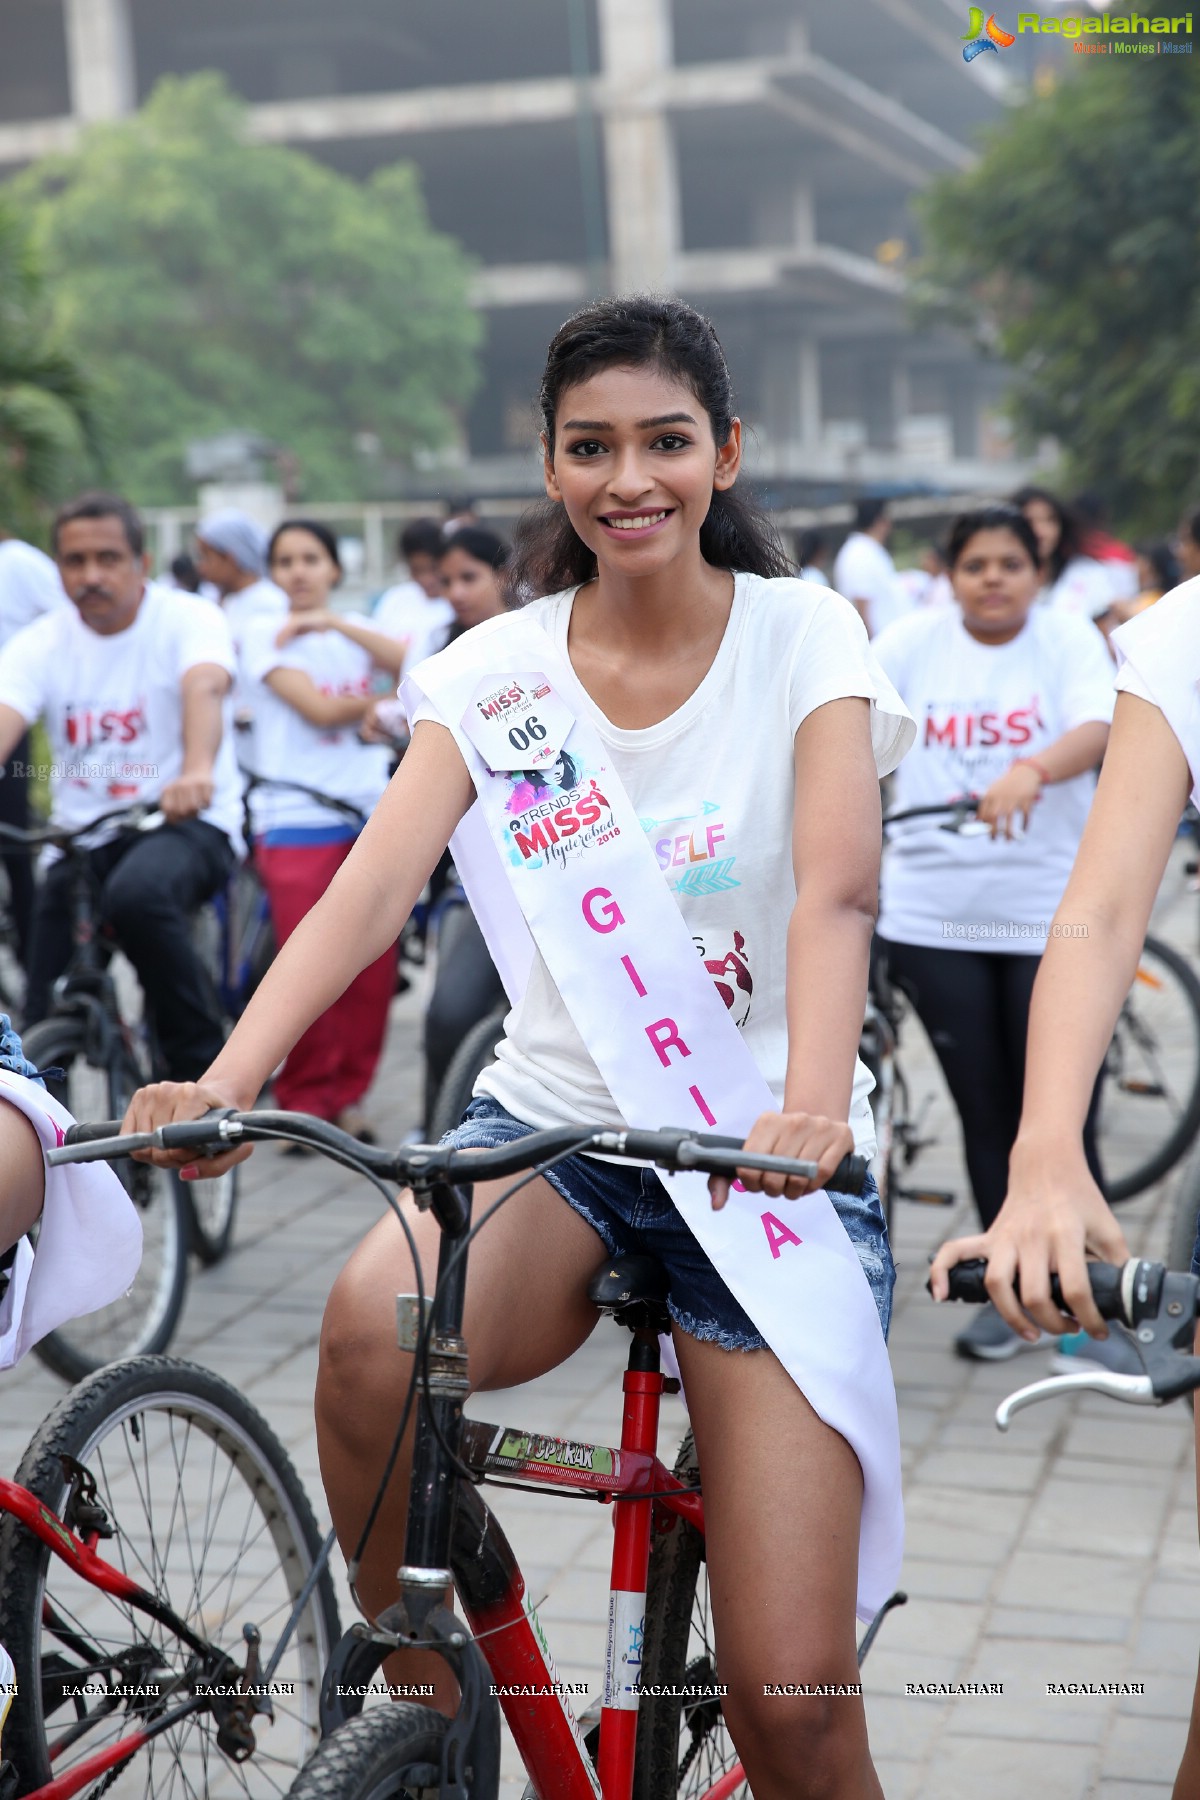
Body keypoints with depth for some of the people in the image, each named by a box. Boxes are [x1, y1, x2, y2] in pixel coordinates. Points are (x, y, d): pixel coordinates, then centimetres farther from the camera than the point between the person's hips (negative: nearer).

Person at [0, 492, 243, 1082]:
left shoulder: (188, 619, -7)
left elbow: (205, 688, -29)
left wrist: (196, 771, -52)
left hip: (186, 821, -4)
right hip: (81, 836, 4)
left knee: (137, 894, -37)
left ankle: (201, 1064, -19)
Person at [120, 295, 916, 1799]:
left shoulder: (803, 635, -3)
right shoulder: (494, 671, 2)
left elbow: (837, 887, -19)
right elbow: (373, 884, -12)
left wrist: (813, 1103, -38)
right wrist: (225, 1080, -29)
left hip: (766, 1154, -2)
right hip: (554, 1124, 2)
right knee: (373, 1329, -33)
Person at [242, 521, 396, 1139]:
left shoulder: (357, 628, 14)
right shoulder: (265, 634, 3)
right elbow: (318, 709, -10)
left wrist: (338, 623, -12)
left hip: (372, 815, 4)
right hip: (297, 822, -3)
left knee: (374, 969, 2)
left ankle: (347, 1095, 17)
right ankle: (304, 1100, 10)